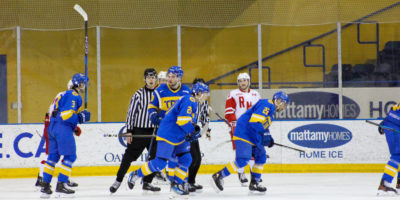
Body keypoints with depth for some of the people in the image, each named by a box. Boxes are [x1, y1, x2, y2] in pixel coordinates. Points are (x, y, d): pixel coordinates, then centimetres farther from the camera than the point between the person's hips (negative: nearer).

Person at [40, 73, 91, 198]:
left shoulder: (66, 94, 22)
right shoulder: (74, 96, -10)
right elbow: (67, 114, -20)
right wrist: (81, 117, -12)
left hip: (53, 127, 10)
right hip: (63, 128, -10)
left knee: (53, 156, 13)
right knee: (70, 156, -5)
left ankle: (45, 185, 13)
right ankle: (60, 185, -9)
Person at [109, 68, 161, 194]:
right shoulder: (139, 95, -5)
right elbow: (131, 112, -4)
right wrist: (129, 131, -7)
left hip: (155, 131, 4)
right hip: (139, 130, -4)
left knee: (155, 157, 0)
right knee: (130, 156, -1)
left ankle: (147, 182, 12)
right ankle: (118, 181, 9)